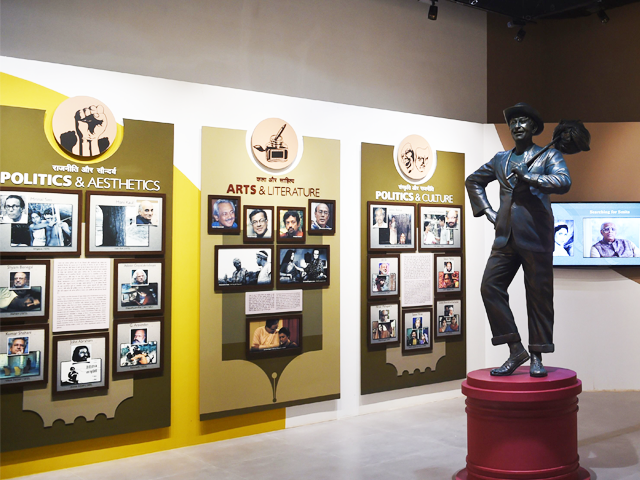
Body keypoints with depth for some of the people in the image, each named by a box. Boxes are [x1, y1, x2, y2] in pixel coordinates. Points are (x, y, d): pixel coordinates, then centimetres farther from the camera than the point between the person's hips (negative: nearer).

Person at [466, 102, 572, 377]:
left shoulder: (548, 156, 6)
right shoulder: (500, 159, 18)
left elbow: (564, 182, -13)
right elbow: (473, 181, 30)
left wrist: (527, 177, -13)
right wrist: (486, 211, 17)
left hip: (536, 238, -4)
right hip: (506, 238, 4)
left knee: (539, 295, -1)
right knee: (490, 287, -6)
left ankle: (537, 357, 11)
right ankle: (515, 351, 3)